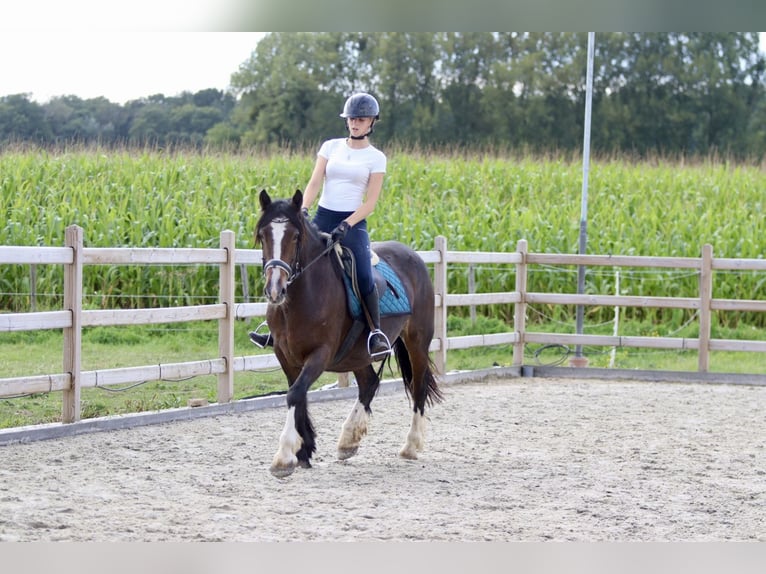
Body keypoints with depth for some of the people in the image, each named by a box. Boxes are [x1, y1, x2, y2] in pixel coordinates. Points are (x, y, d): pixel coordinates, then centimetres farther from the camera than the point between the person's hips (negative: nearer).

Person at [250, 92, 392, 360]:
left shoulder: (376, 158, 2)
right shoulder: (331, 147, 10)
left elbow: (371, 202, -3)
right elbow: (314, 183, 2)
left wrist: (346, 225, -16)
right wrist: (303, 210, -16)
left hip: (353, 222, -3)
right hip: (322, 217, 3)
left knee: (364, 277, -22)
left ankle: (377, 333, -12)